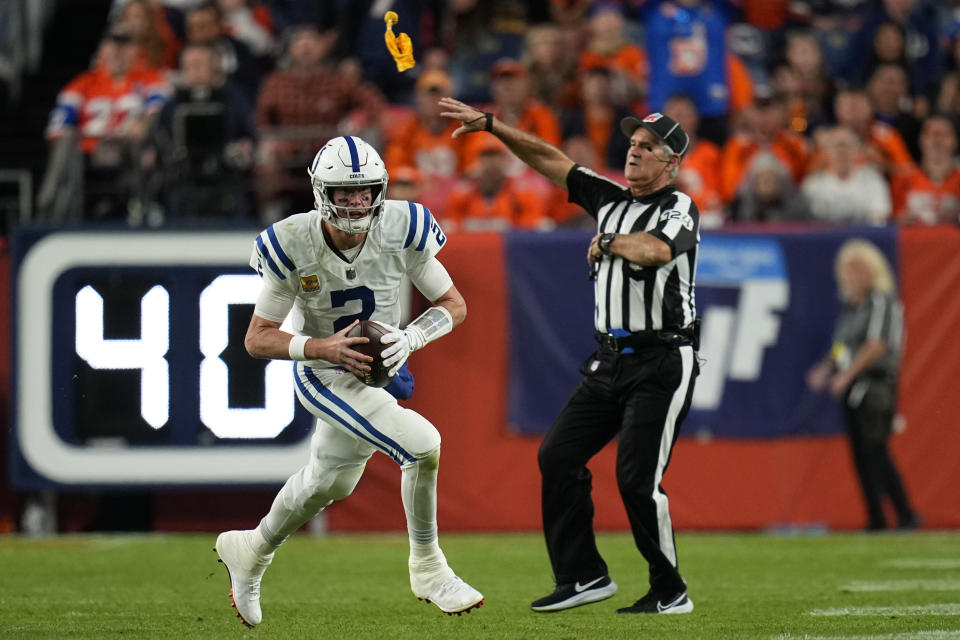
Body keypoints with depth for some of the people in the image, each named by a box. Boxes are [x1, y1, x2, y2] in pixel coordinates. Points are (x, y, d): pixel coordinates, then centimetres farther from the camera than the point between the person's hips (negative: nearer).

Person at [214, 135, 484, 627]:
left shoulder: (400, 231, -19)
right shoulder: (294, 245, -25)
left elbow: (453, 304, -8)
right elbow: (258, 338, -18)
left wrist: (411, 338, -28)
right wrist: (322, 348, -34)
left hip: (381, 367, 5)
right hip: (327, 377, -5)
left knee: (329, 483, 23)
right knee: (422, 444, -23)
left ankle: (251, 552, 49)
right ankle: (428, 569, -4)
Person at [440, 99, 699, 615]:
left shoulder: (679, 209, -8)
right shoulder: (610, 199, 13)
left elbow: (655, 249, -30)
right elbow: (550, 160, 16)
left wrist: (606, 242, -13)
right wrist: (490, 125, 11)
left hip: (661, 364, -8)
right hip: (610, 359, 8)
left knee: (637, 477, -13)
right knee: (558, 455, 2)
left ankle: (670, 592, 1)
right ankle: (584, 576, 8)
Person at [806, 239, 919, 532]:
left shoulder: (883, 302, -9)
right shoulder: (850, 306, 17)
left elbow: (876, 346, -16)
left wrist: (846, 375, -17)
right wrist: (826, 368, 5)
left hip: (876, 385, -9)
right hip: (853, 389, 9)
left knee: (875, 450, -15)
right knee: (860, 454, 7)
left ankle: (906, 515, -12)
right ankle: (876, 521, 10)